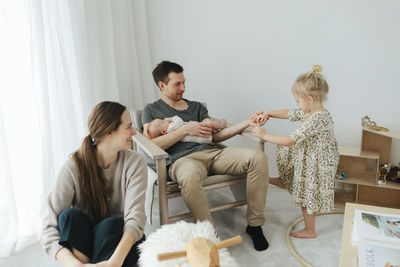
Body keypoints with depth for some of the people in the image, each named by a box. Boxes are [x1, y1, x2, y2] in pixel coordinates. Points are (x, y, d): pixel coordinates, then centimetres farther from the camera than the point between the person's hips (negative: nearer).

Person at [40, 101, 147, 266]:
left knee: (109, 225, -31)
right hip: (82, 242, 1)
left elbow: (135, 218, -24)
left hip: (120, 240, 0)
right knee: (71, 216, -28)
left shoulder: (135, 162, -13)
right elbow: (49, 226, -22)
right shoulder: (74, 167, -15)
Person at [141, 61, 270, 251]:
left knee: (257, 157, -21)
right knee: (190, 177, -43)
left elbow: (216, 136, 16)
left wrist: (247, 123, 3)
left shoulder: (196, 107, 28)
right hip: (182, 158, -4)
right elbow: (150, 145, 1)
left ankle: (254, 225, -11)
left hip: (212, 152, 5)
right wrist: (185, 130, -4)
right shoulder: (151, 110, 17)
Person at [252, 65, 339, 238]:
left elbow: (291, 141, -33)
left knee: (307, 197, 7)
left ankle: (310, 231, 28)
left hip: (316, 165, -9)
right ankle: (283, 181, 49)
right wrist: (269, 114, 1)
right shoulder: (310, 112, -3)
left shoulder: (317, 119, -32)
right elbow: (289, 114, 12)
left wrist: (264, 135, -25)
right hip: (308, 158, 9)